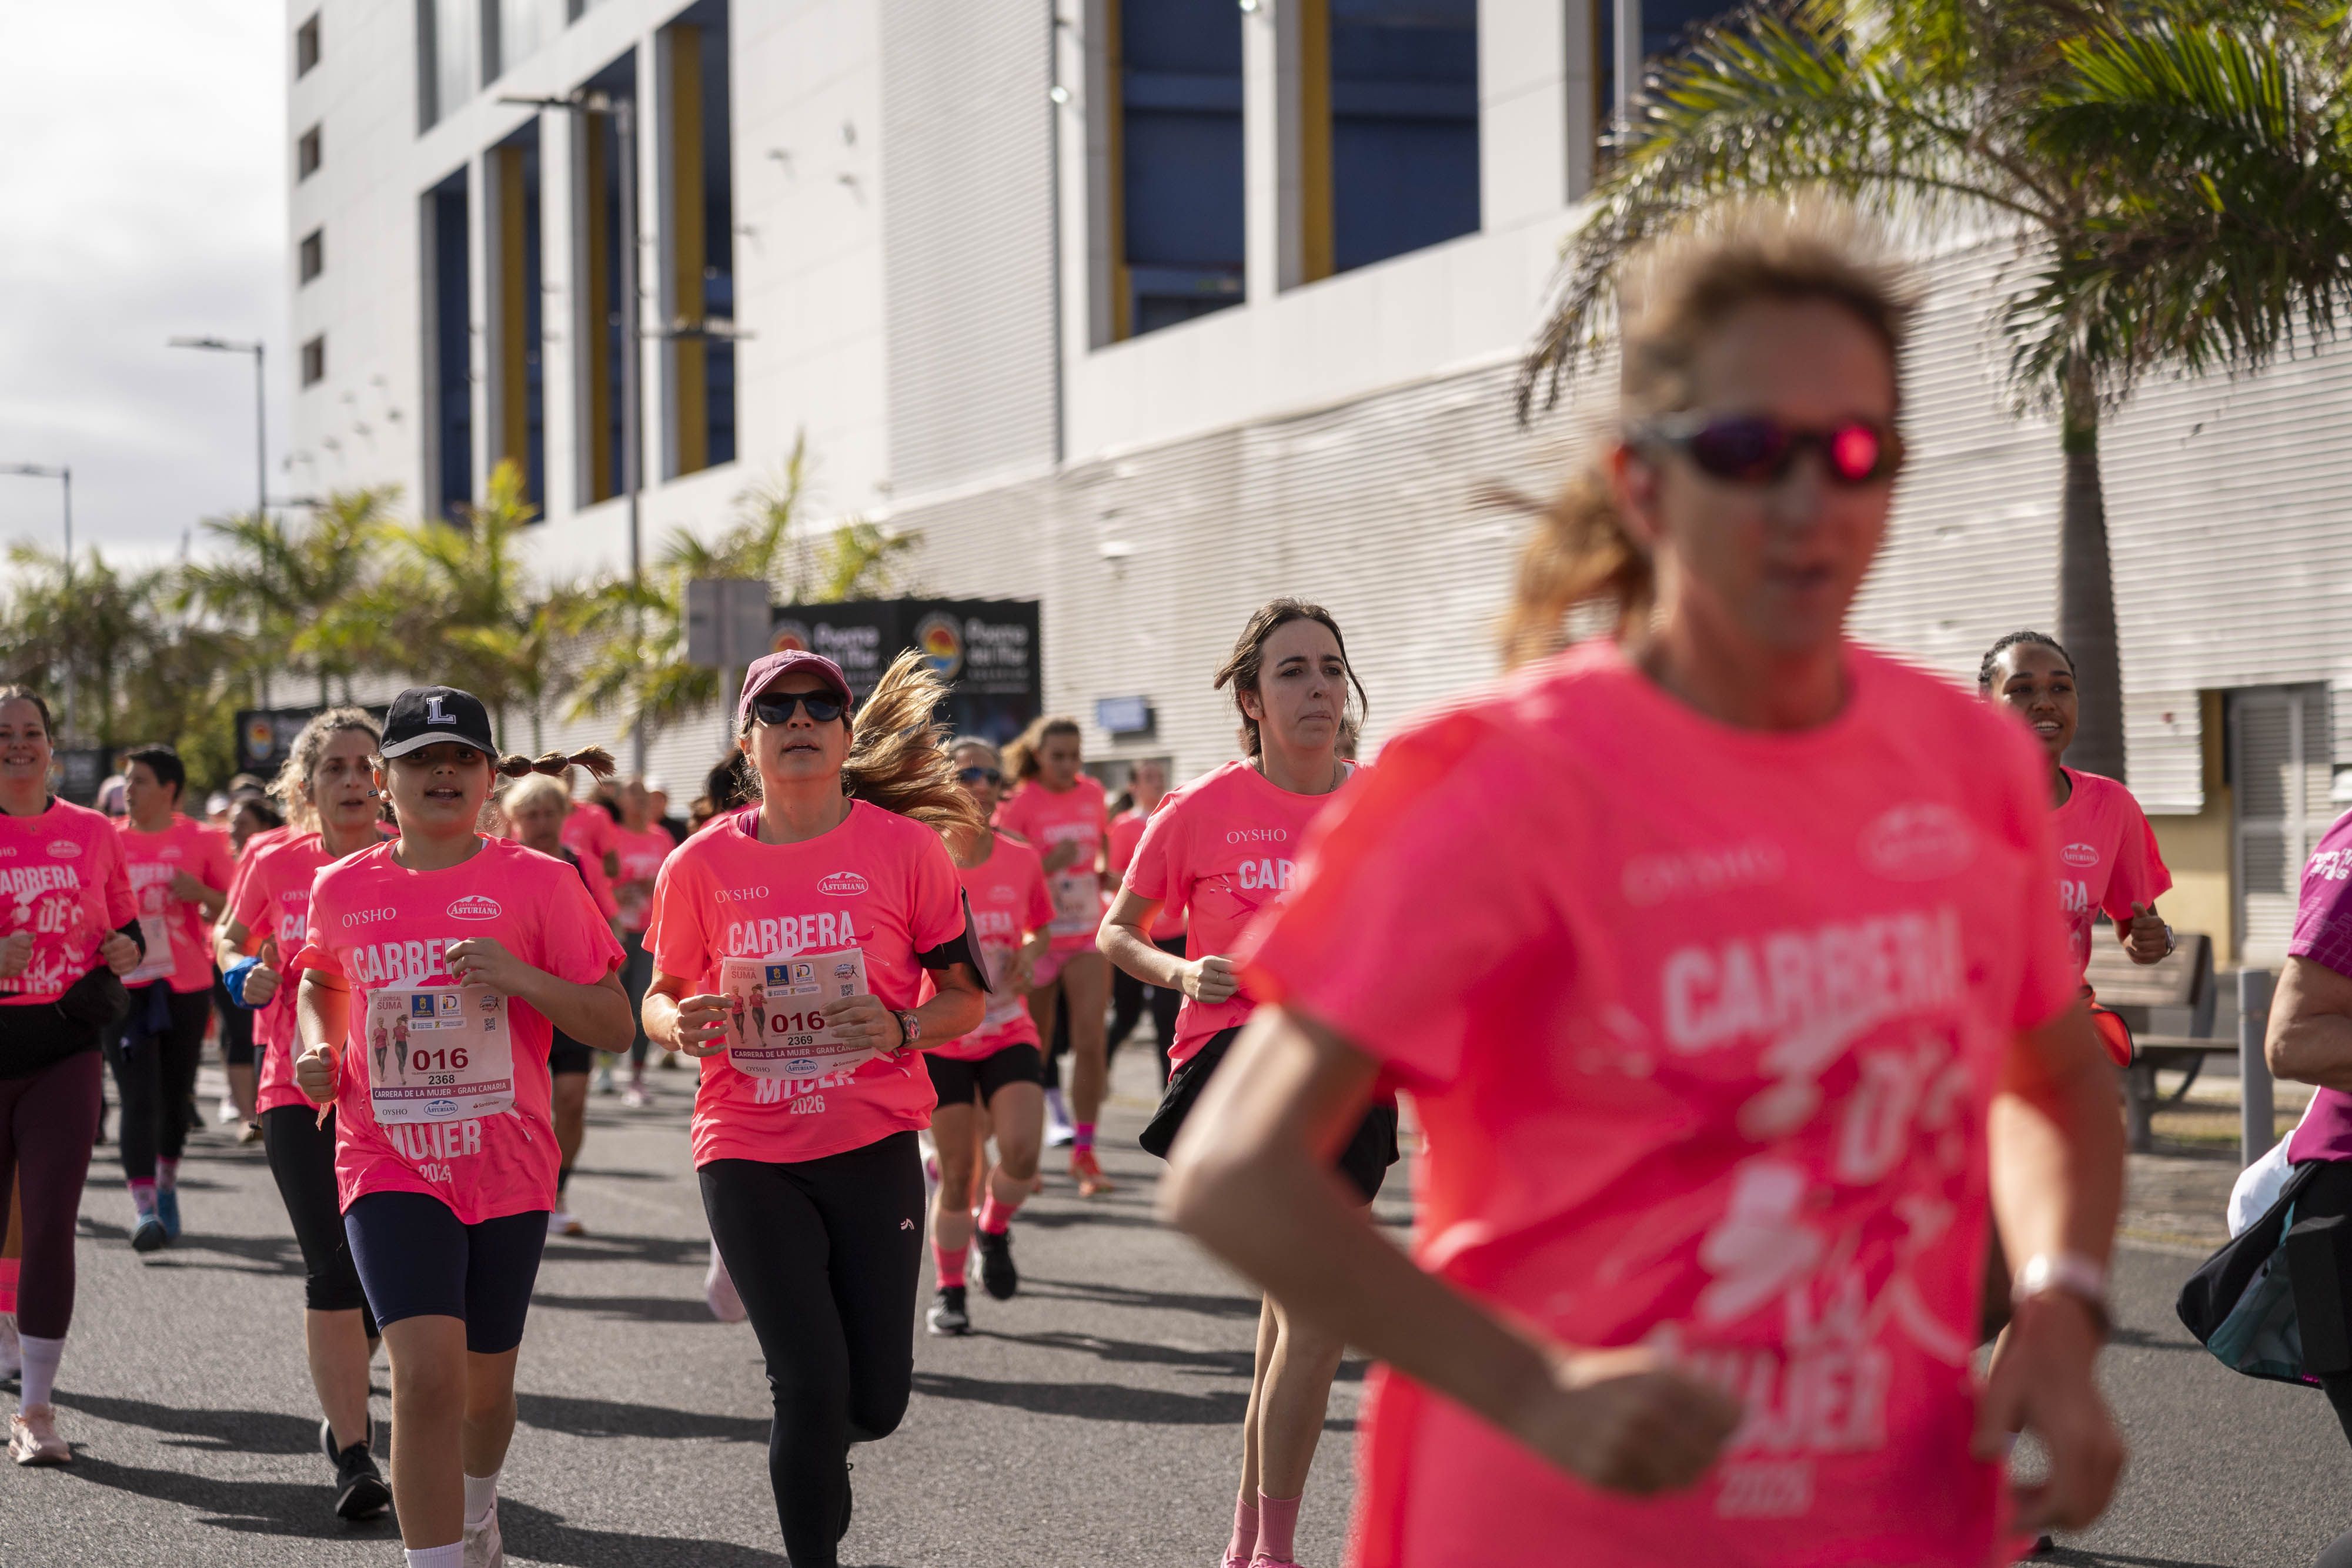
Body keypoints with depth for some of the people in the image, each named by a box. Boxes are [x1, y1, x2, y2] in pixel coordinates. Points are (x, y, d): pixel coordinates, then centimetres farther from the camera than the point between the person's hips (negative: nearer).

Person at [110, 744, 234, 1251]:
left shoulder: (201, 841, 1)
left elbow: (230, 912, 5)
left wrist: (201, 894, -14)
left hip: (186, 985, 1)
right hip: (124, 985, -1)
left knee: (176, 1093, 11)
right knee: (139, 1097, -10)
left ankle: (167, 1184, 34)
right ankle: (144, 1207, -13)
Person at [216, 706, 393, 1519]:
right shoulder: (276, 865, 0)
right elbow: (230, 937, 18)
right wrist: (245, 977, -2)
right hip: (300, 1089, -1)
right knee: (333, 1268, -10)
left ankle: (343, 1399, 37)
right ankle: (354, 1457, -5)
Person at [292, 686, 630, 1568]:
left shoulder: (536, 882, -5)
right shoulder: (342, 890, 2)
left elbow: (614, 1026, -5)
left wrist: (520, 976, -21)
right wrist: (318, 1047, 4)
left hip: (507, 1167, 1)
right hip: (390, 1164, -1)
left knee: (485, 1382, 17)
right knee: (427, 1372, -20)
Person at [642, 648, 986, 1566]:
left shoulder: (904, 846, -2)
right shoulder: (703, 863, 1)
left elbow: (965, 998, 3)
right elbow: (658, 1000, 11)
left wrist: (902, 1028, -17)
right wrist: (680, 1026, -12)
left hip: (873, 1144, 1)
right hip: (749, 1152, -1)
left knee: (876, 1400, 1)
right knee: (812, 1386, -9)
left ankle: (815, 1450, 38)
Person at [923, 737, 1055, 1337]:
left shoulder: (1021, 860, -1)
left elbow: (1041, 926, 16)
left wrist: (1030, 954, -4)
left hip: (1009, 1033, 2)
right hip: (941, 1037, -2)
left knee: (1022, 1151, -18)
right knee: (959, 1171, -2)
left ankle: (994, 1229, 14)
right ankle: (948, 1290, 19)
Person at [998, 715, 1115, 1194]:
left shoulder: (1092, 794, 6)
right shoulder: (1019, 804, -8)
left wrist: (1108, 871, 8)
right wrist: (1051, 864, -23)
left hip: (1088, 936, 3)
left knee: (1090, 1041, -11)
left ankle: (1084, 1153, -6)